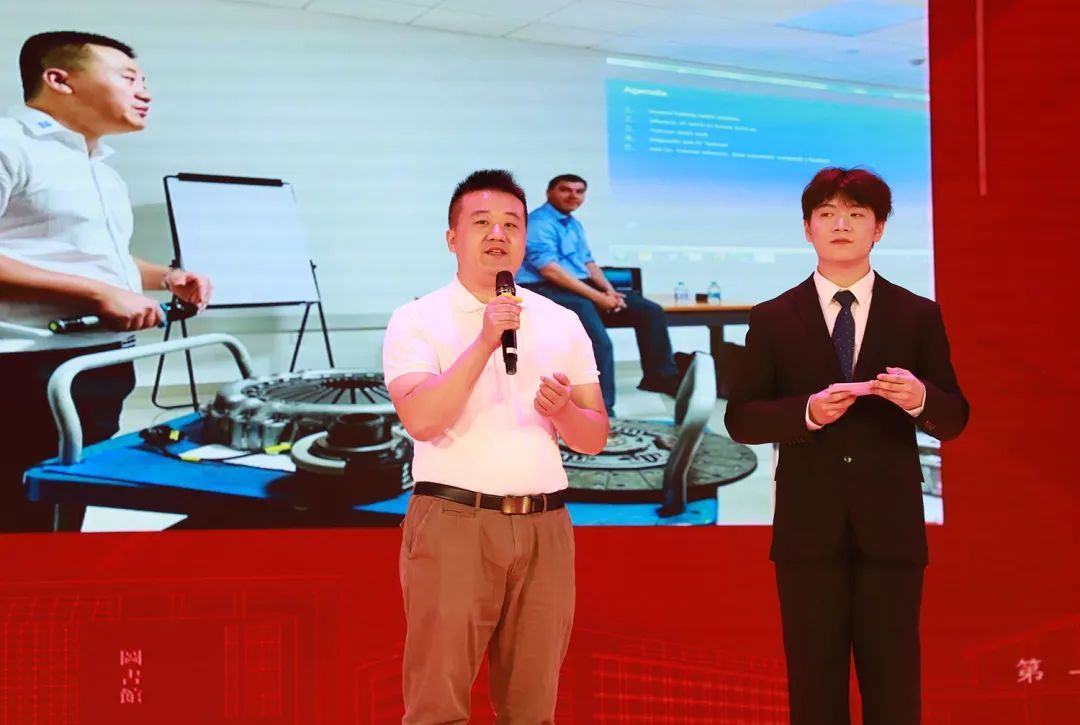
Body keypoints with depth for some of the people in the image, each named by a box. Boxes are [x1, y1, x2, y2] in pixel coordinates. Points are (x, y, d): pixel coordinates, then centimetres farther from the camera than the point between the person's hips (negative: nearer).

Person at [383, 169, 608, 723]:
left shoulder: (562, 323, 11)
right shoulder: (417, 320, 0)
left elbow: (595, 438, 11)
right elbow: (421, 420, -15)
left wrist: (562, 411, -11)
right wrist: (484, 342, -21)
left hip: (544, 526, 4)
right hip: (453, 521, -4)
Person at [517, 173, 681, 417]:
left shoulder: (574, 224, 20)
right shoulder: (538, 223, -10)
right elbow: (549, 270, -20)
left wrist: (609, 290, 0)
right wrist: (598, 297, -20)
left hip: (581, 287, 10)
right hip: (545, 291, -10)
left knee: (650, 311, 3)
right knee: (599, 341, -34)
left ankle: (660, 376, 14)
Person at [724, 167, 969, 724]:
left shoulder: (918, 316, 5)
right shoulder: (773, 319, 3)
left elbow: (954, 420, 4)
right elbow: (740, 419, 0)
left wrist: (920, 398, -19)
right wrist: (807, 411, -17)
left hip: (891, 528, 1)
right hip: (808, 529, 0)